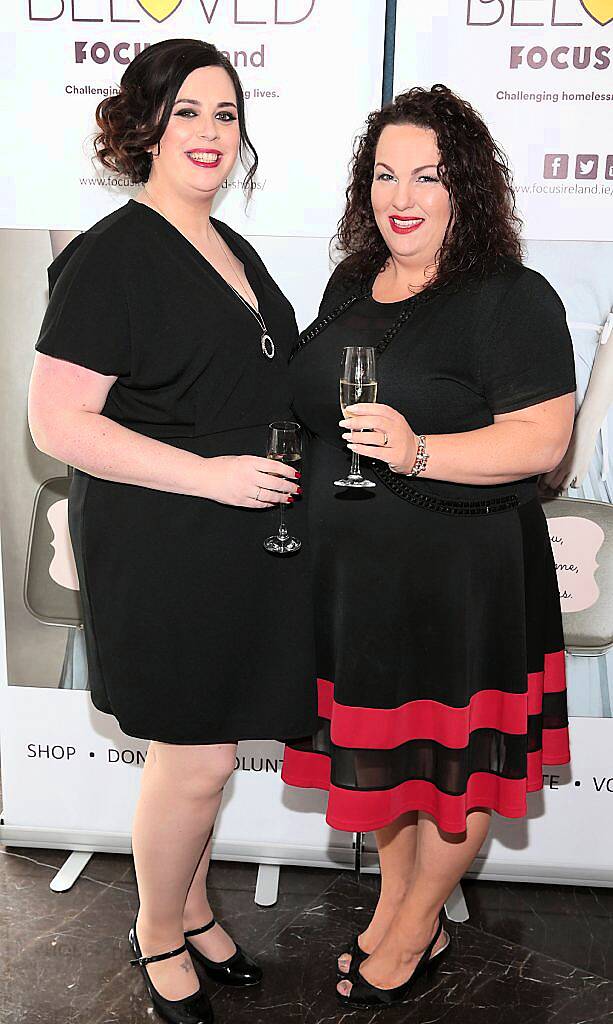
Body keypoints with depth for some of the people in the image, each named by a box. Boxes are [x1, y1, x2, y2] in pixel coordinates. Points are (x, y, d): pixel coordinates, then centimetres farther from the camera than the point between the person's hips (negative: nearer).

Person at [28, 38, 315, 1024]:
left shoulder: (234, 251, 15)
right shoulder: (111, 255, -11)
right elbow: (58, 422, -17)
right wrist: (210, 473, -20)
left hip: (243, 549, 8)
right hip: (164, 555, -7)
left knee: (204, 749, 18)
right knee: (194, 760, 4)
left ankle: (192, 908, 40)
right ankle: (158, 933, 30)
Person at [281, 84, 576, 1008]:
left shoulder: (512, 300, -12)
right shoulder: (349, 285, 9)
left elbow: (541, 442, -19)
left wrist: (419, 452, -31)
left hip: (462, 575, -6)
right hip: (353, 568, 7)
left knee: (452, 757, 10)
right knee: (374, 747, 18)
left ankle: (416, 931, 33)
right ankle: (398, 905, 40)